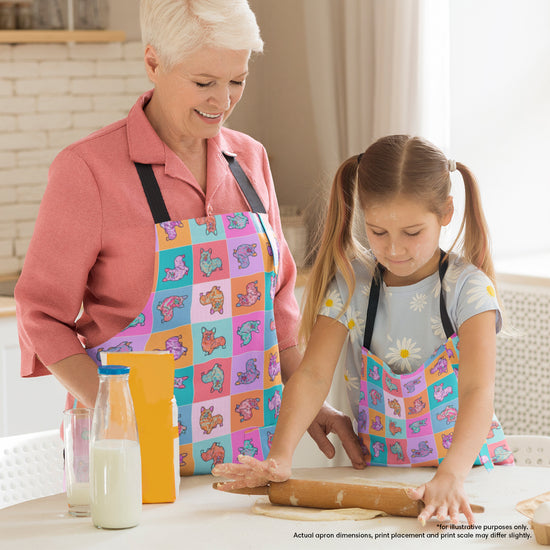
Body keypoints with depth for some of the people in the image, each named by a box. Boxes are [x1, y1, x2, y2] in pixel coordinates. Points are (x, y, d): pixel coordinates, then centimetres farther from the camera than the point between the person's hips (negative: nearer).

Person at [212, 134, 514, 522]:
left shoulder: (467, 287, -10)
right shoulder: (351, 283, -1)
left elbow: (478, 392, -23)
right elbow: (314, 375, -10)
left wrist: (450, 478, -41)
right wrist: (279, 458, -27)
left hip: (466, 461, -2)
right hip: (379, 468, 2)